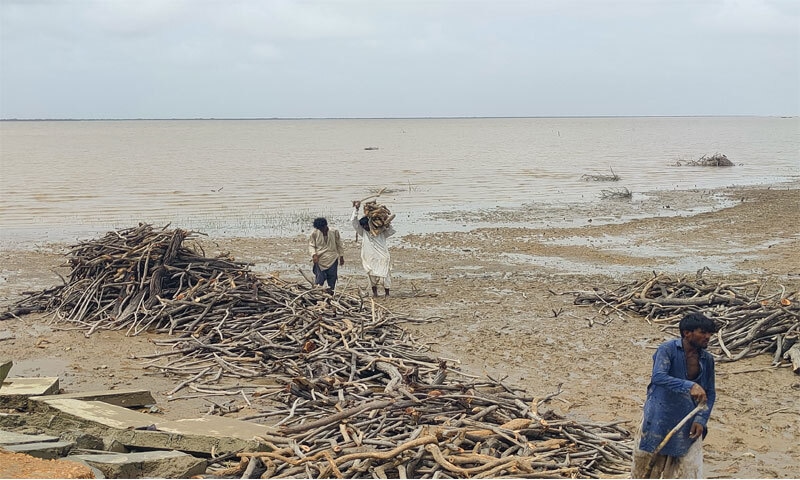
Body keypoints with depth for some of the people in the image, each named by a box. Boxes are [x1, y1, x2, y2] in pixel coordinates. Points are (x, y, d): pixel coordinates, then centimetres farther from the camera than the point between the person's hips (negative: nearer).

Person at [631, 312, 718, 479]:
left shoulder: (707, 360, 0)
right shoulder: (667, 350, -15)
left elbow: (710, 393, 8)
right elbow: (658, 376, -31)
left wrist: (701, 419, -7)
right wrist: (689, 386, -42)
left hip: (688, 424, 4)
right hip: (659, 417, -3)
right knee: (646, 462, 13)